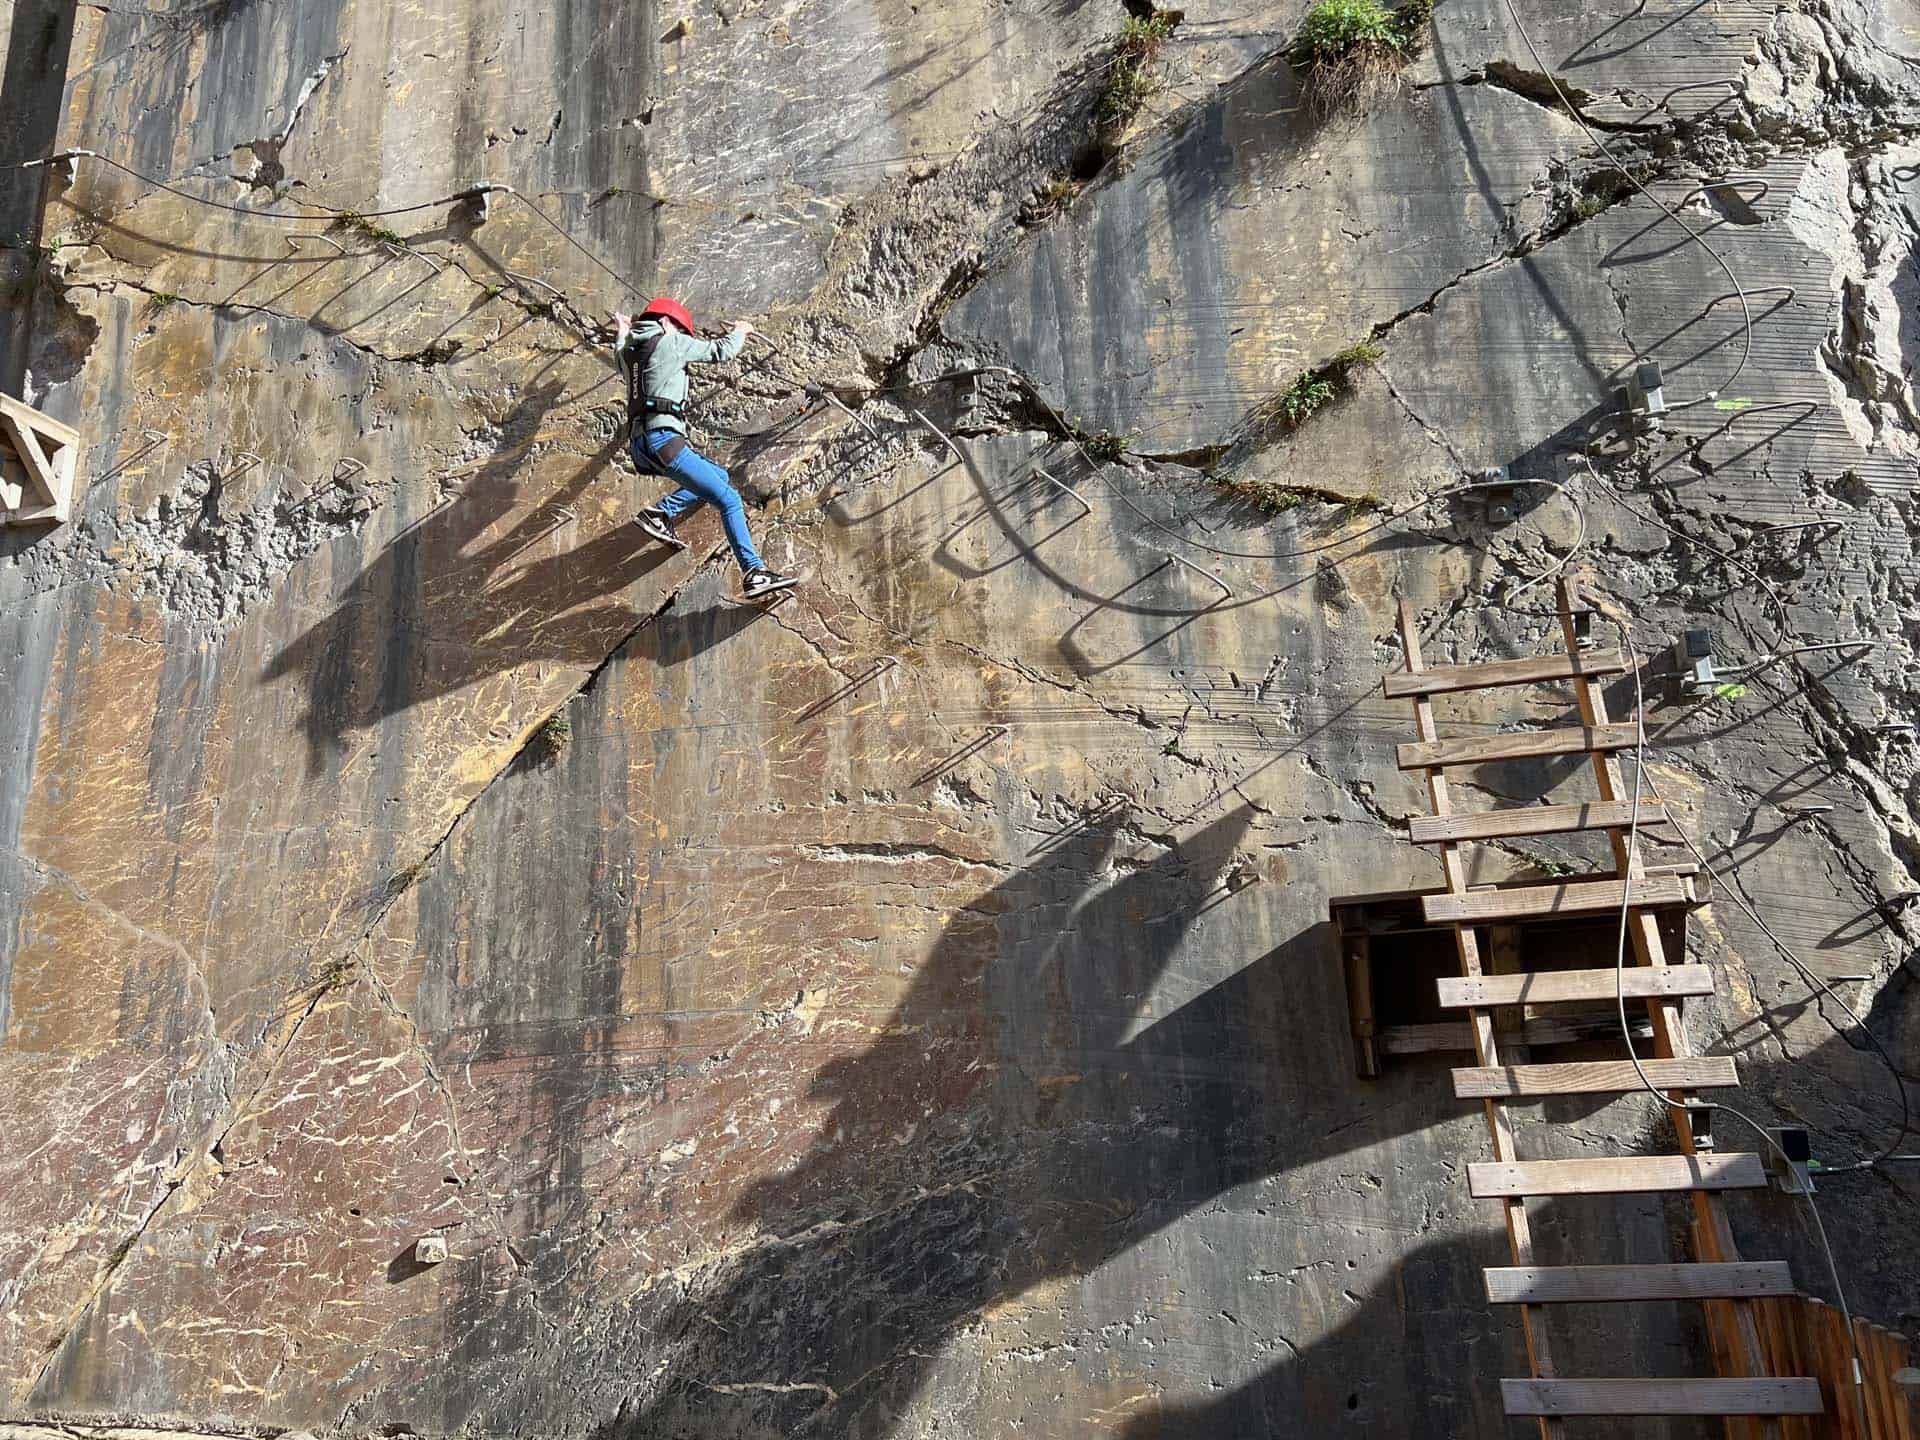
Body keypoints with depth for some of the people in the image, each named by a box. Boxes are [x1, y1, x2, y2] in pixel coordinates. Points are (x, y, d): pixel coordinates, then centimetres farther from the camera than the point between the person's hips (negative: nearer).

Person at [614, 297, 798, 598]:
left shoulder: (629, 349, 21)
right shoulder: (669, 342, 0)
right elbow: (720, 351, 6)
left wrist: (621, 334, 67)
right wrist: (740, 332, 26)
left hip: (642, 444, 9)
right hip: (663, 440, -9)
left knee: (718, 476, 23)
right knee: (728, 499, -11)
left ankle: (659, 514, 11)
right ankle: (754, 572, -19)